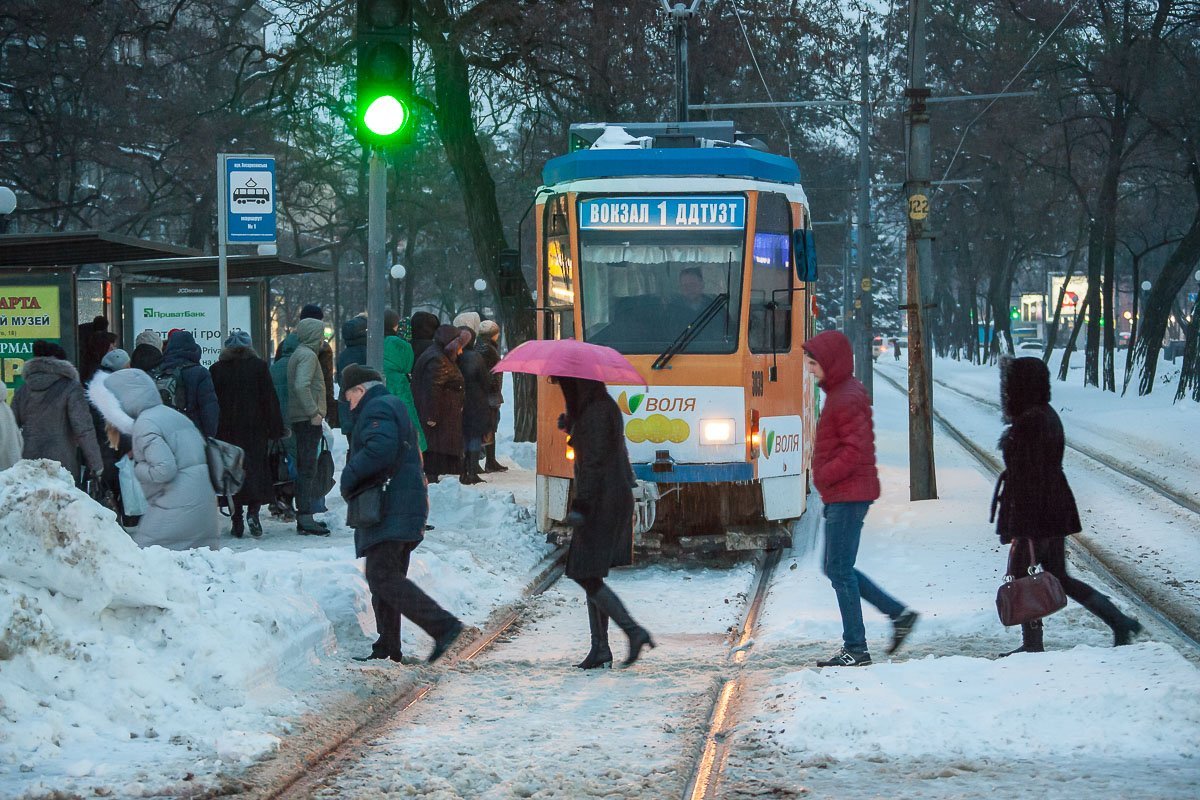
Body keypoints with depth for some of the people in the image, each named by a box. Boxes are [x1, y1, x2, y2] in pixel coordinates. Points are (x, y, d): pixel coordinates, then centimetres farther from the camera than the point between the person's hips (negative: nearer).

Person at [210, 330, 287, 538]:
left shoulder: (217, 370, 4)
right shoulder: (259, 366, 0)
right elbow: (270, 399, -1)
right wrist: (276, 430, 2)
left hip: (226, 431, 1)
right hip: (255, 428, -1)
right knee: (256, 469, 2)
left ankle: (236, 519, 2)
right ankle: (253, 512, -16)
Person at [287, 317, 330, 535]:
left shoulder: (298, 354, 19)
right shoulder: (308, 355, -12)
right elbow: (301, 386, -25)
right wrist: (314, 412, -22)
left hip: (300, 419, 10)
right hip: (307, 419, -10)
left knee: (304, 469, 14)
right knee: (308, 469, -10)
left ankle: (304, 517, 19)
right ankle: (305, 518, -12)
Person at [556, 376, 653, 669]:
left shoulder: (595, 412, -16)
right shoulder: (605, 405, 13)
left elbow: (594, 462, -22)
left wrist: (579, 506, -25)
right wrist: (571, 428, 22)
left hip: (601, 502, -10)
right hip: (616, 497, 10)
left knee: (587, 575, -8)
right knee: (592, 577, 12)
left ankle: (634, 631, -13)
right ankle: (600, 647, 11)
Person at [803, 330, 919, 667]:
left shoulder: (847, 399, -17)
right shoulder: (839, 392, 16)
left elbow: (856, 449, -23)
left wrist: (824, 476, -17)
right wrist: (826, 478, 12)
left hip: (847, 496, -11)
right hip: (841, 496, 11)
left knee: (840, 571, -5)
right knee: (837, 569, 15)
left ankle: (855, 649, 0)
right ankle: (899, 614, 18)